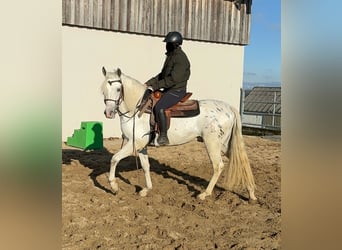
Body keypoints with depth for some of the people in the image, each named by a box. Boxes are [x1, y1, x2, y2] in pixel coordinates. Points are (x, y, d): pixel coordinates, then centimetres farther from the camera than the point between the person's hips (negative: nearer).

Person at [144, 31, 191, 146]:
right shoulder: (171, 56, 16)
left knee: (159, 107, -30)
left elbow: (173, 79, -24)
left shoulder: (181, 59, -16)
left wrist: (155, 86, -20)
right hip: (168, 90, 11)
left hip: (177, 91, -11)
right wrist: (149, 83, 8)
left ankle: (163, 137, -22)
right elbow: (163, 75, 21)